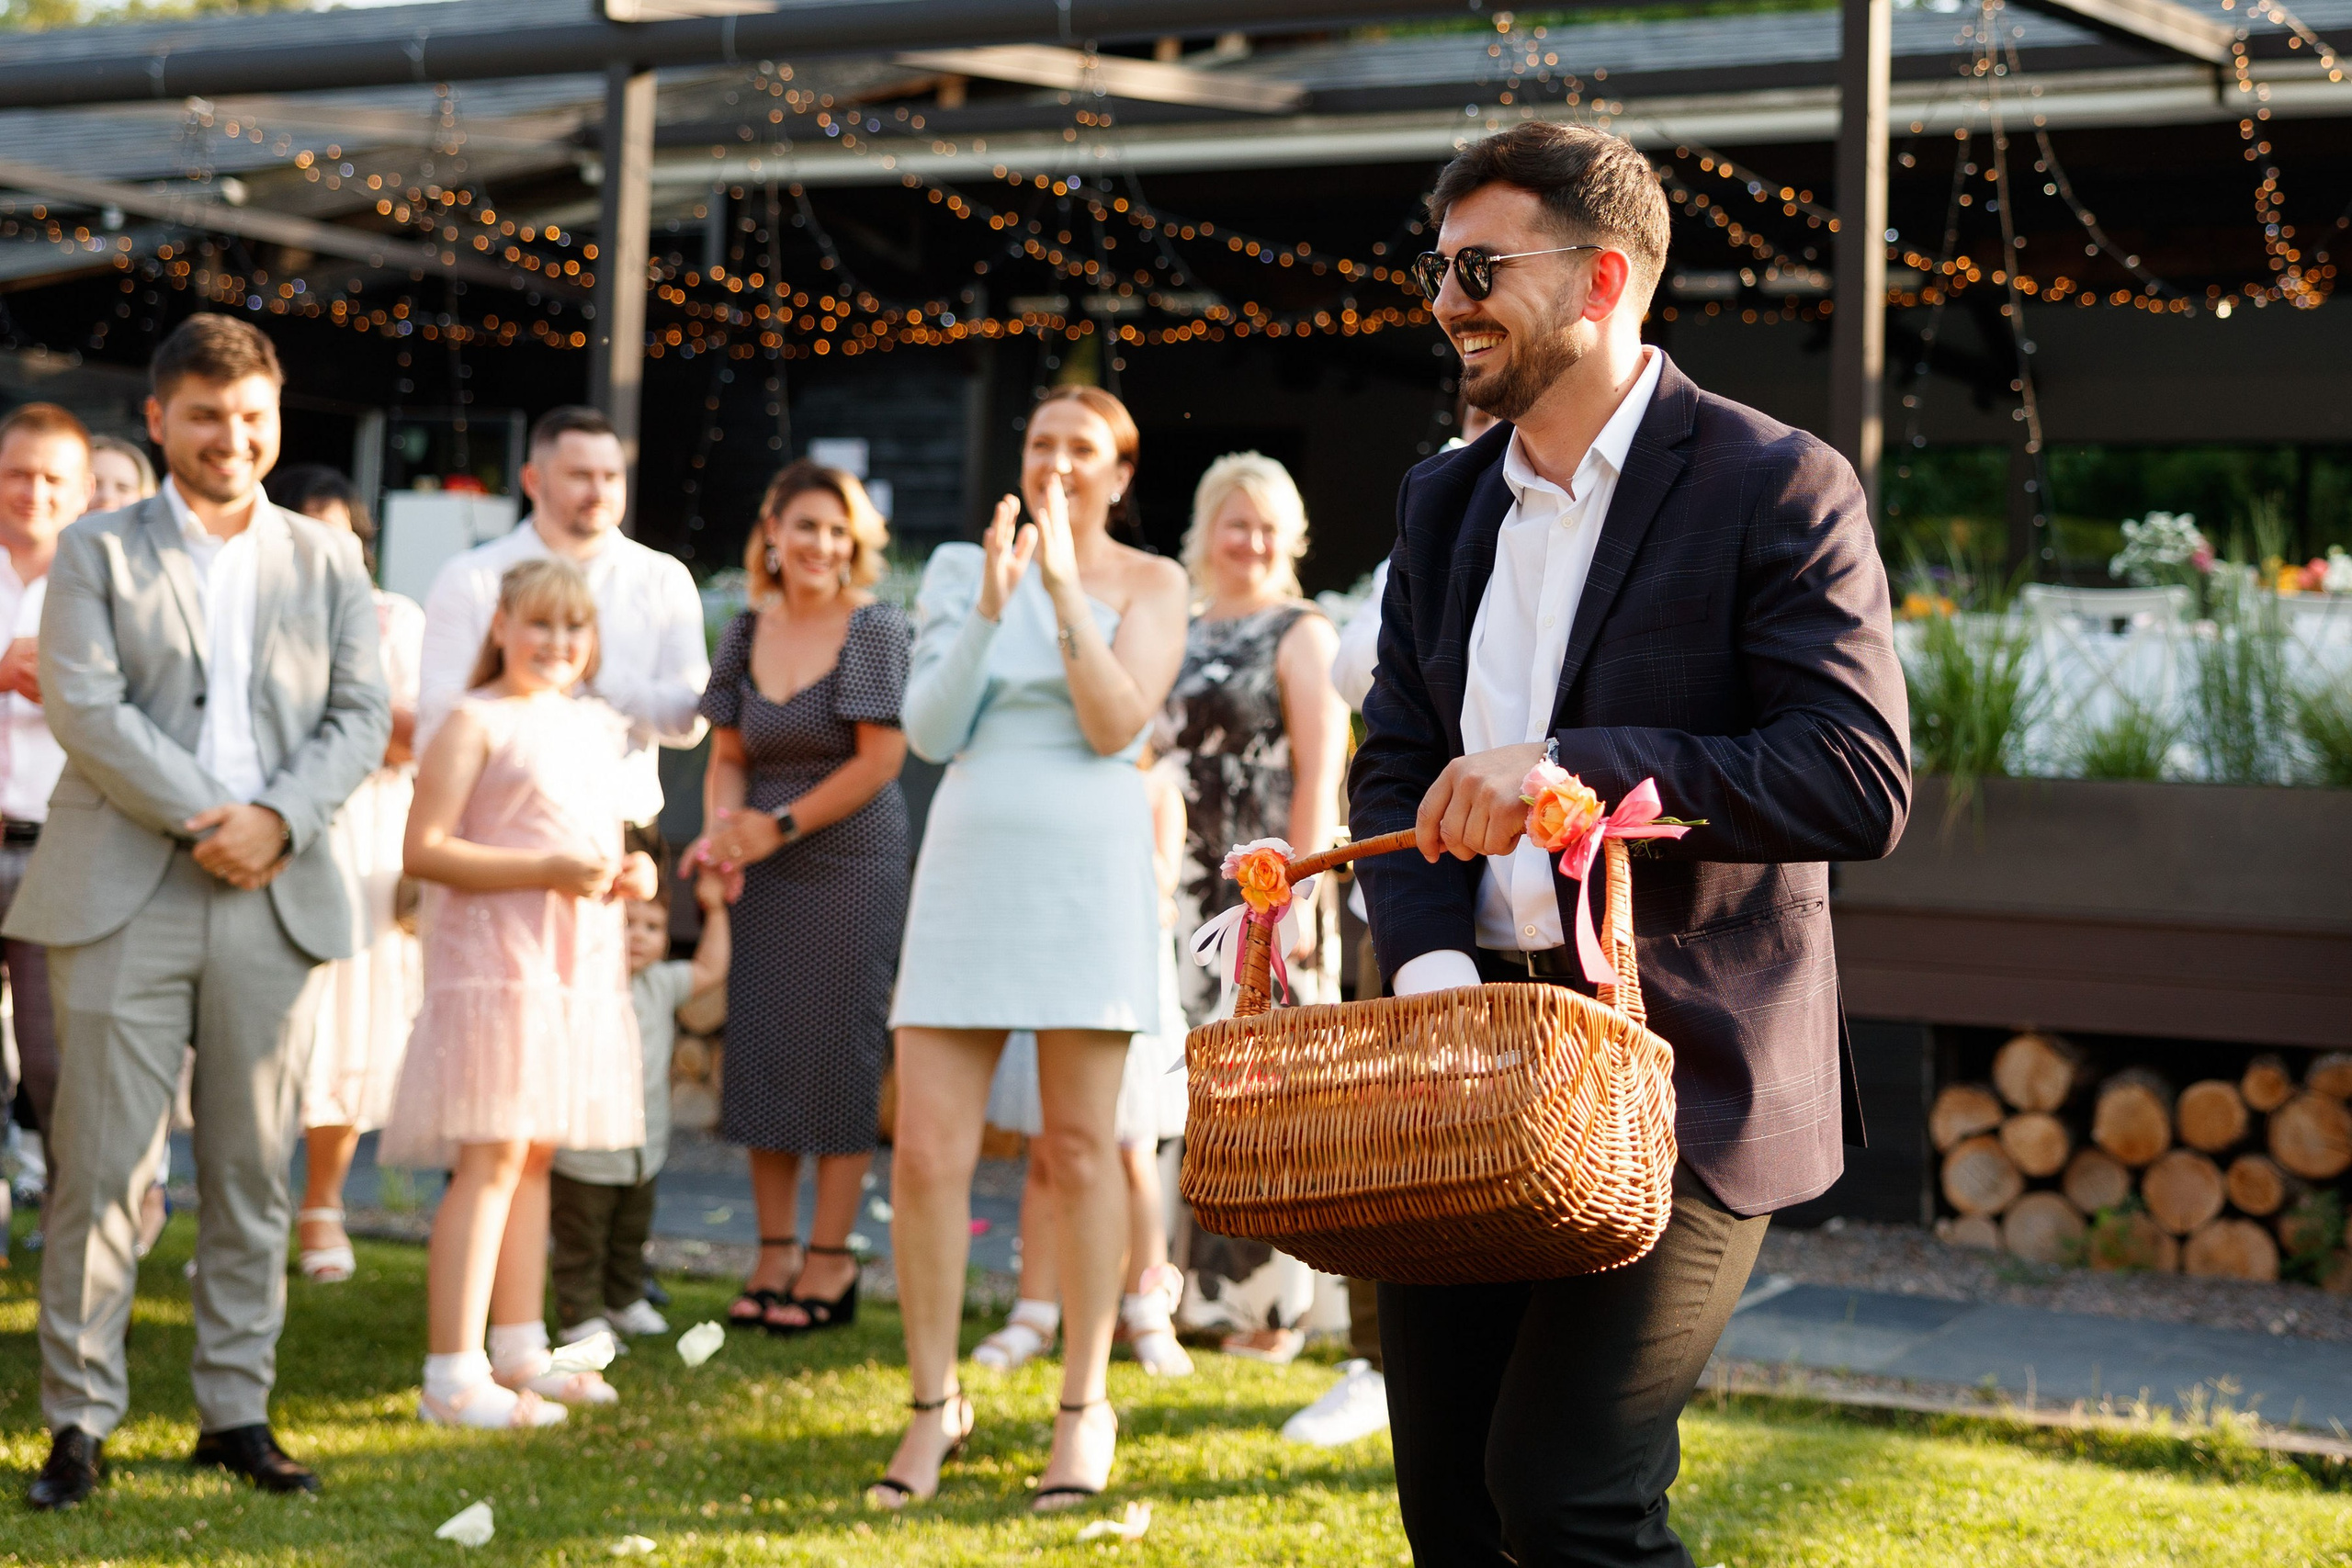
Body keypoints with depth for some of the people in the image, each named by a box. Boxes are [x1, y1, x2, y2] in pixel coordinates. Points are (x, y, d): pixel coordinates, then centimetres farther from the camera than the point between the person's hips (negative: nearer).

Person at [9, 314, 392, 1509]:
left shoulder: (327, 560, 14)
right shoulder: (97, 553, 7)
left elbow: (360, 716, 6)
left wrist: (278, 818, -11)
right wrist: (203, 821, -15)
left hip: (274, 900, 3)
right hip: (125, 897, -2)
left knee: (253, 1171, 6)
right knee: (102, 1166, -3)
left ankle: (237, 1412, 14)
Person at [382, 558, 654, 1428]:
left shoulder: (596, 727, 17)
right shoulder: (475, 723, -7)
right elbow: (424, 850, -15)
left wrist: (630, 872, 6)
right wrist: (546, 871, -21)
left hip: (577, 961, 8)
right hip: (491, 956, -8)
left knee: (536, 1154, 13)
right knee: (491, 1159, -10)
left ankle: (519, 1350, 22)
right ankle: (453, 1376, -8)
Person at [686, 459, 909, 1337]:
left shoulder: (875, 630, -6)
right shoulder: (748, 631, 8)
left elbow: (881, 757, -11)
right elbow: (728, 754, 9)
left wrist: (778, 826, -12)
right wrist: (723, 831, -10)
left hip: (852, 868, -5)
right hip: (766, 877, 5)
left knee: (837, 1058, -1)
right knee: (760, 1056, 6)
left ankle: (830, 1262, 7)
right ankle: (773, 1254, 15)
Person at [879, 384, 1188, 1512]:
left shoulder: (1147, 583, 5)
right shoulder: (964, 568, 11)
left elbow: (1116, 722, -9)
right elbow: (929, 731, 3)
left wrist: (1062, 586, -14)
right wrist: (990, 608, -9)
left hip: (1088, 877, -2)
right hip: (969, 869, 2)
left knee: (1080, 1150, 2)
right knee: (925, 1154, -2)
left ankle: (1084, 1408, 13)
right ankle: (934, 1404, 12)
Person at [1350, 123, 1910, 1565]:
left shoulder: (1775, 487, -7)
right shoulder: (1445, 502, 15)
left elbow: (1863, 786, -15)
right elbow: (1396, 764, 14)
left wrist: (1573, 765, -22)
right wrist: (1428, 958, -7)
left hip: (1680, 1075, -6)